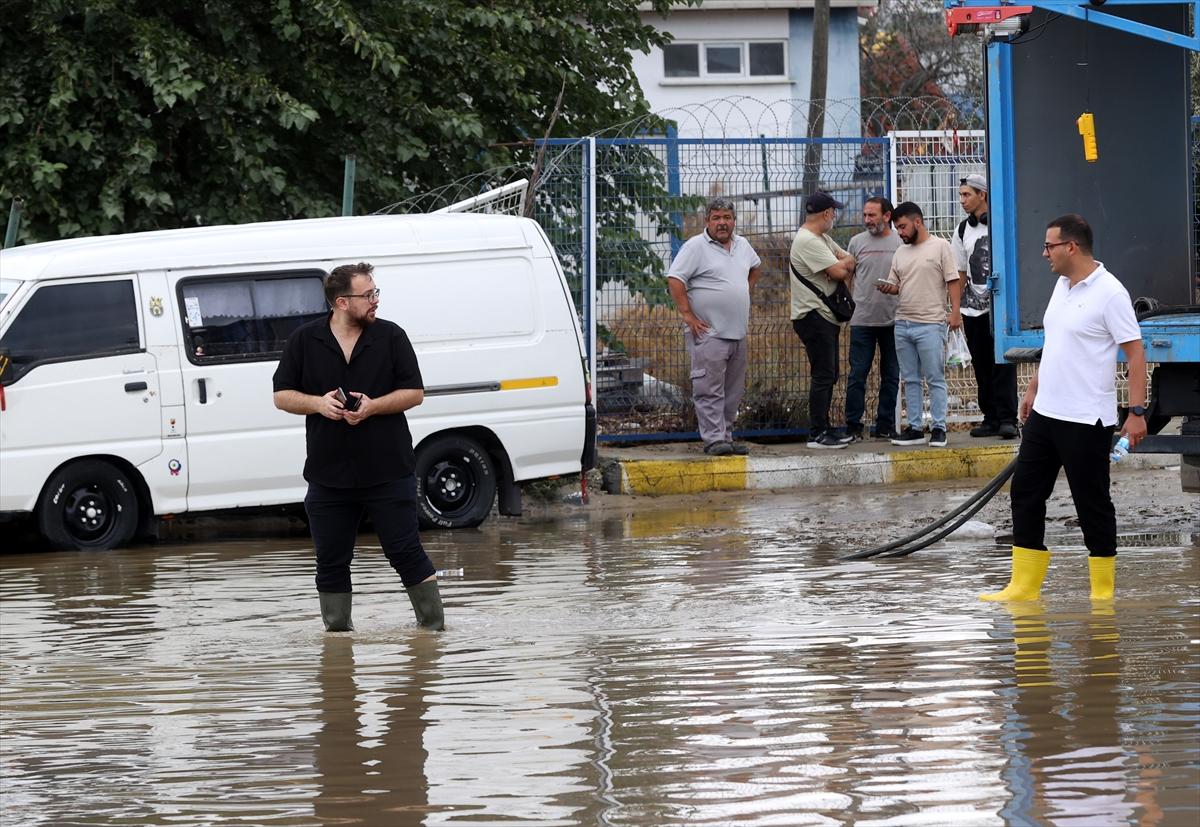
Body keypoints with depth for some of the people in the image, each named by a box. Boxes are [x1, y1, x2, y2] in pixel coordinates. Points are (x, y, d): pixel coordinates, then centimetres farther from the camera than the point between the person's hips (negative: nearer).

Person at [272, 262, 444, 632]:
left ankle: (433, 625, 5)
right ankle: (337, 631, 16)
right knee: (331, 560, 6)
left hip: (388, 472, -2)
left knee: (406, 552, -2)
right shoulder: (304, 341, 4)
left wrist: (373, 406, -15)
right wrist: (318, 403, -12)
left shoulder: (390, 336, 2)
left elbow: (415, 392, 1)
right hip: (328, 473, 2)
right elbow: (282, 396, 8)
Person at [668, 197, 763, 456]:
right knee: (709, 389, -9)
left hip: (737, 333, 8)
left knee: (733, 390, 10)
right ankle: (714, 439, -10)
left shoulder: (742, 245, 14)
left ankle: (726, 436, 16)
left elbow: (755, 266, 34)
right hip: (708, 332, -7)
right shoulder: (696, 247, -8)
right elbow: (675, 279, -15)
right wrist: (687, 314, -17)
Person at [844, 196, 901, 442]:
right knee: (857, 375, -3)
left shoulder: (901, 243, 3)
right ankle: (853, 427, 1)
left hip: (893, 319, 0)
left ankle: (885, 426, 14)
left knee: (890, 376, 7)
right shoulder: (857, 242, 6)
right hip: (862, 319, 0)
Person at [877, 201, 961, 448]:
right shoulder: (900, 253, 15)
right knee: (910, 380, 9)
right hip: (902, 324, 6)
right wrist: (887, 288, -5)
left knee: (935, 379, -3)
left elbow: (952, 281, -5)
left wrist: (955, 312, -13)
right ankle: (915, 428, 13)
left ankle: (938, 428, 0)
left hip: (930, 324, -6)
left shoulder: (940, 247, -2)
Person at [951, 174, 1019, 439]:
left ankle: (1007, 419, -11)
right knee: (982, 367, 6)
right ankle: (991, 419, 12)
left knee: (1002, 364, -10)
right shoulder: (963, 230, 13)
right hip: (973, 308, 6)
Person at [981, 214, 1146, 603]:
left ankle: (1103, 594, 8)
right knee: (1025, 493, 8)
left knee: (1093, 504, 0)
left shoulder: (1109, 293, -16)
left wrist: (1137, 411, -22)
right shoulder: (1062, 285, 11)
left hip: (1087, 421, -9)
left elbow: (1135, 353, -17)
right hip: (1045, 412, 9)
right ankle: (1024, 587, 14)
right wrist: (1034, 389, 26)